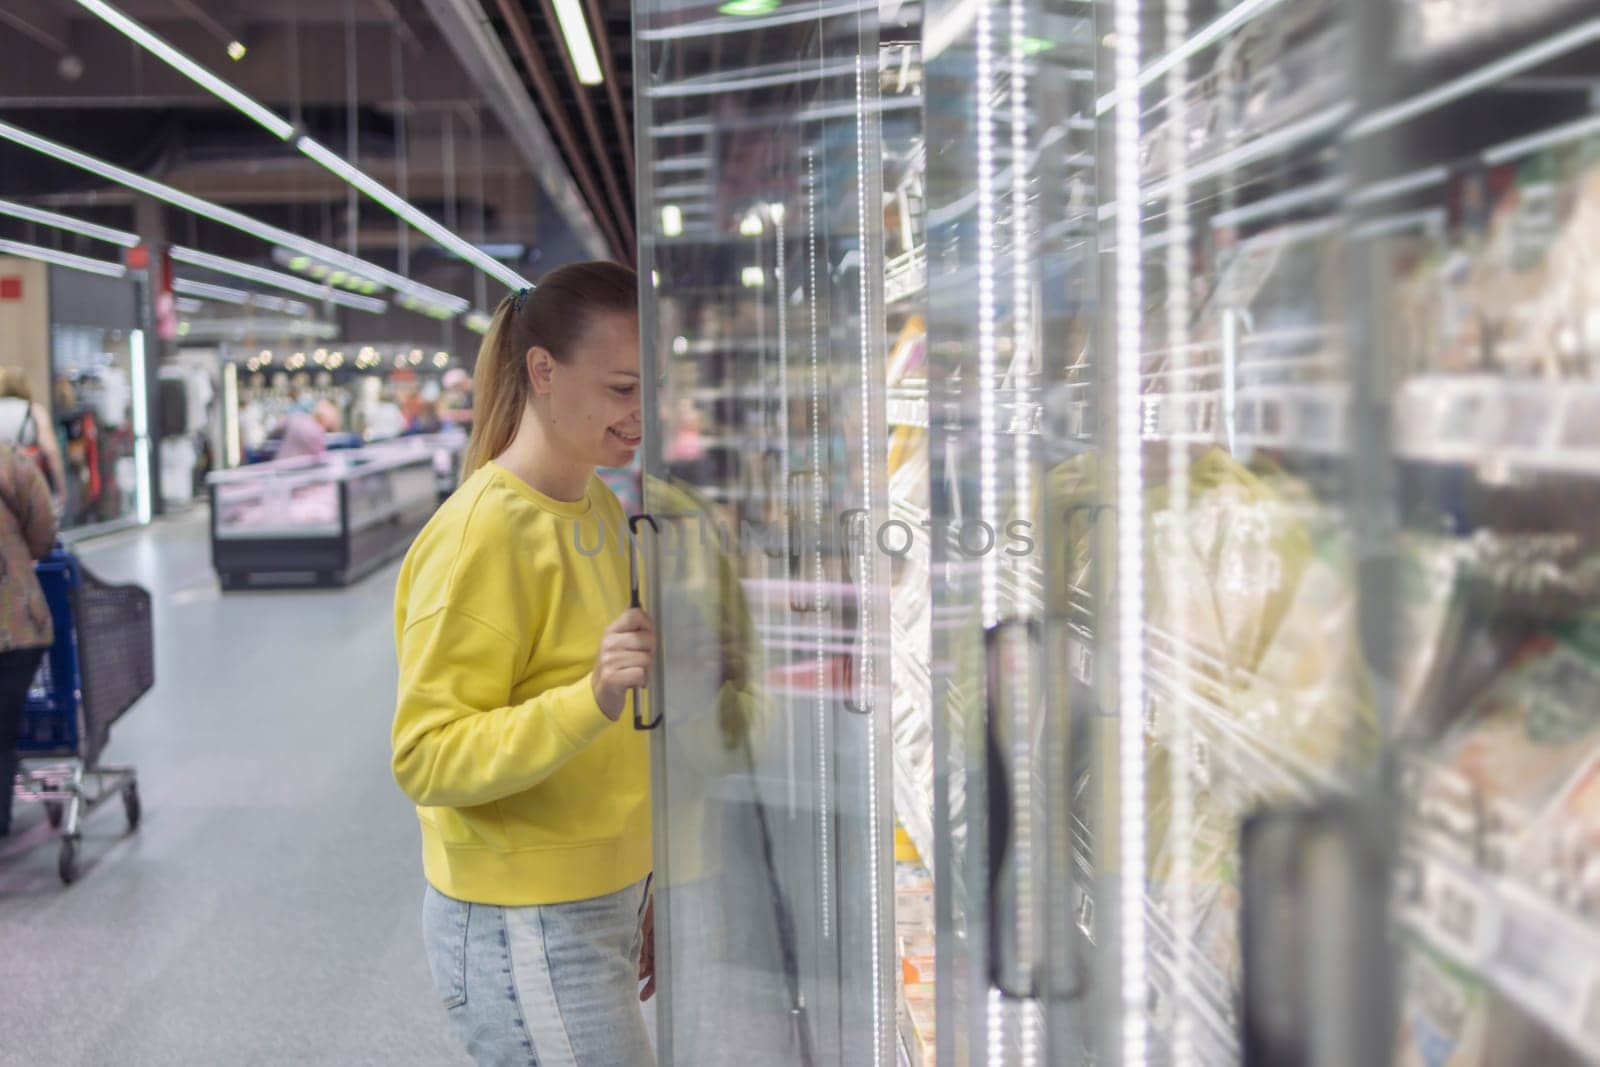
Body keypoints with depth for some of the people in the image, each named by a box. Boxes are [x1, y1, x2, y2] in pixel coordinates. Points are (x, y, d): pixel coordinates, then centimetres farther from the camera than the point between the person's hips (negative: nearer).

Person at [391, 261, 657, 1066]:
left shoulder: (600, 509, 8)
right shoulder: (481, 534, -18)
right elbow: (427, 762, -21)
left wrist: (641, 895, 16)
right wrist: (593, 699, -33)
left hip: (601, 903, 8)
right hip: (522, 932, -8)